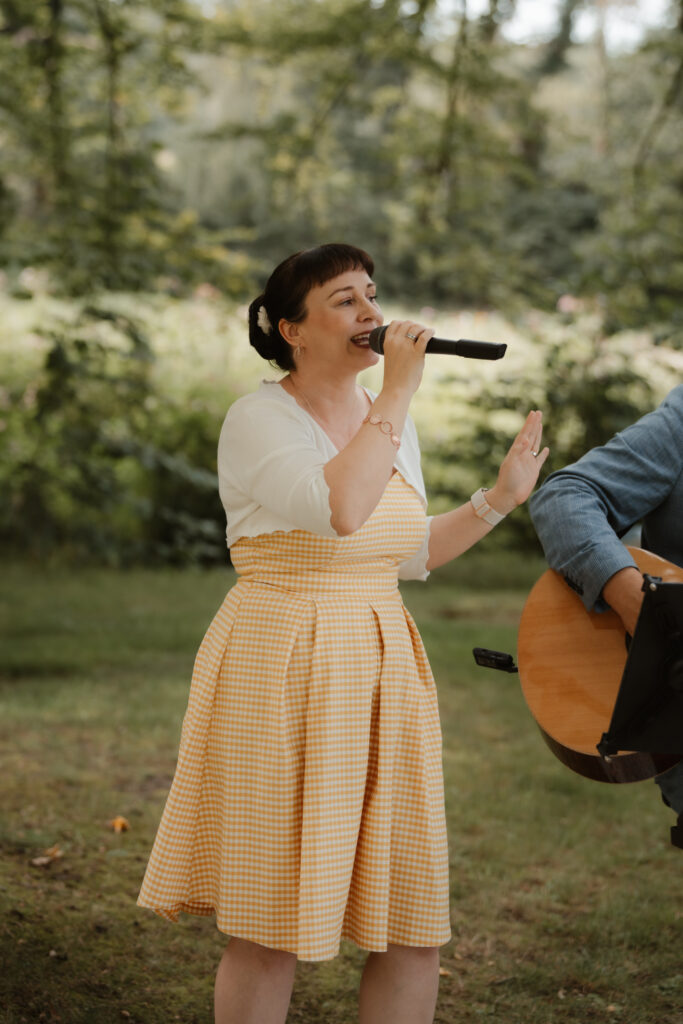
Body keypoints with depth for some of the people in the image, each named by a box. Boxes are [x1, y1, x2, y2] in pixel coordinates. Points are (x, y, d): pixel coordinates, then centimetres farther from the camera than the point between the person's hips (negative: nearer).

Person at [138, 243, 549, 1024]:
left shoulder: (388, 423, 11)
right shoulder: (258, 418, -10)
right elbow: (339, 510, -28)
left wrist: (499, 499, 12)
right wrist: (398, 391, -21)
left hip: (381, 674, 7)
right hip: (281, 676, -6)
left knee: (415, 927, 7)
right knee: (271, 929, 1)